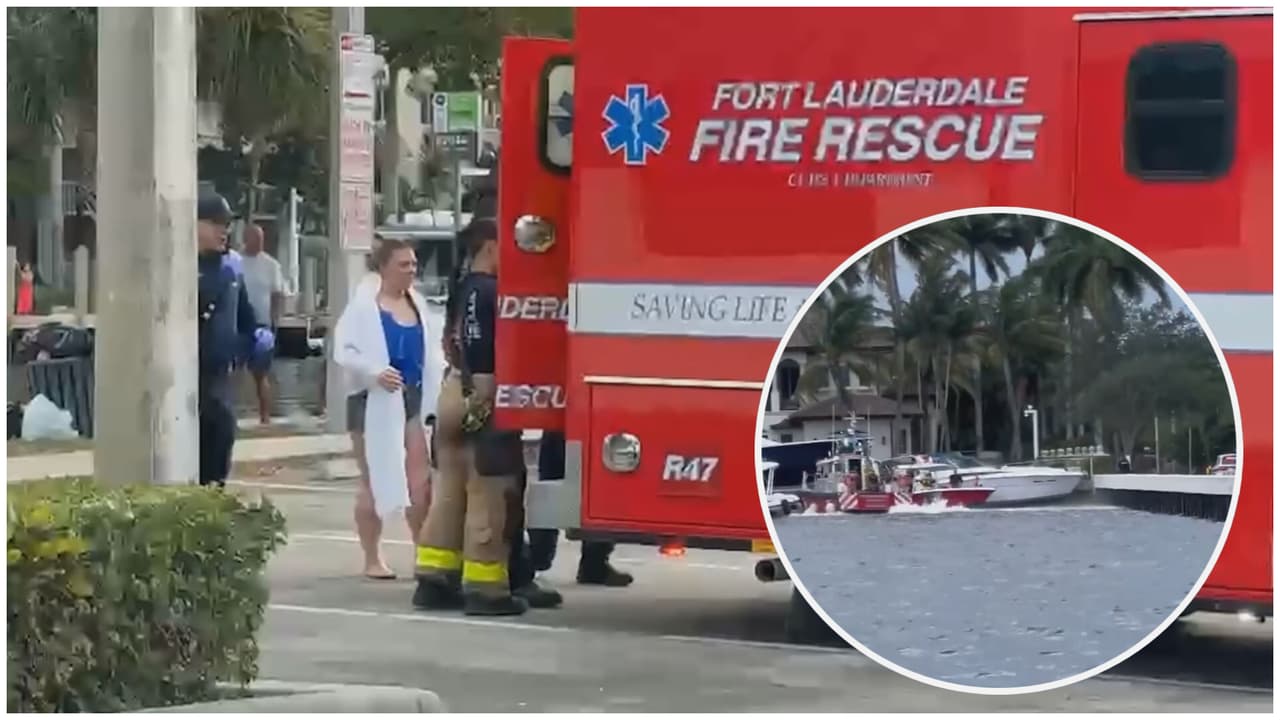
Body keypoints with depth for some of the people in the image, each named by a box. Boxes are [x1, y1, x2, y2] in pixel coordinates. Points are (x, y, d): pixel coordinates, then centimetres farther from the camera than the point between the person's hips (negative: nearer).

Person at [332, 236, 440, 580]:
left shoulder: (417, 304, 8)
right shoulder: (363, 305, -9)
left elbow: (429, 351, 15)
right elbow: (343, 351, -14)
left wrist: (445, 378, 0)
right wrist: (376, 372, -27)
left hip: (412, 399, 5)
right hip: (373, 401, -5)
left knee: (420, 479, 2)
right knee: (373, 481, 4)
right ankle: (372, 559, 13)